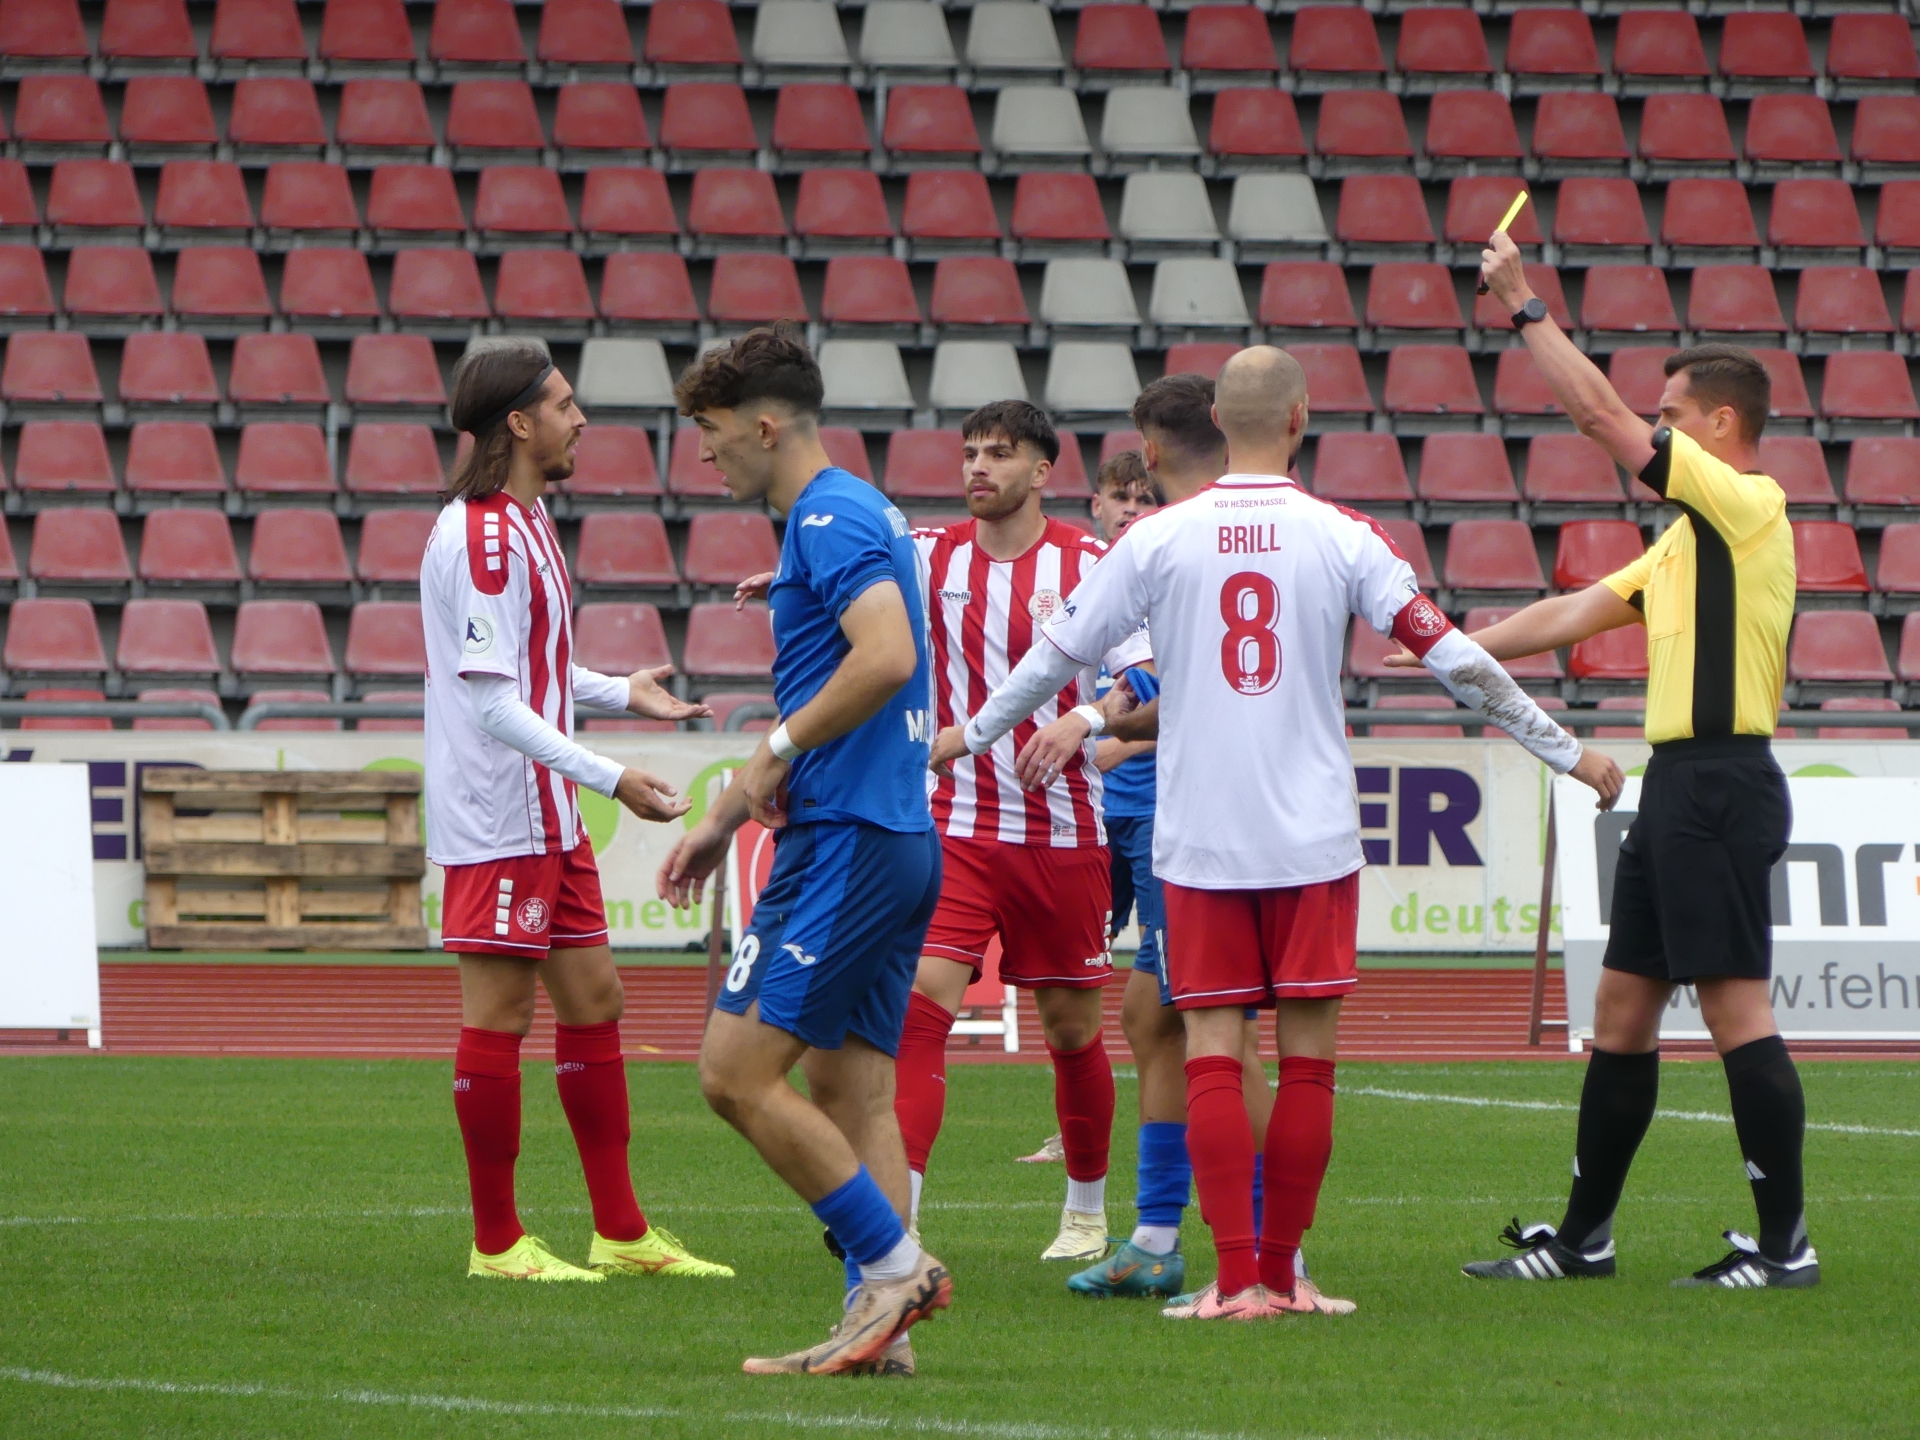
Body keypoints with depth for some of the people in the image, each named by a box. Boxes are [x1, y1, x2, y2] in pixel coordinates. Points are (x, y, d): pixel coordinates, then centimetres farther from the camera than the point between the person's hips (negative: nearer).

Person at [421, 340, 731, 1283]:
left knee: (592, 1001, 11)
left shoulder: (524, 523, 15)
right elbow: (492, 700, -22)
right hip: (497, 814, -10)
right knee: (498, 1014, -4)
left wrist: (623, 692, 23)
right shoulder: (484, 535, -17)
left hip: (550, 816, 10)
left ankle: (621, 1233, 16)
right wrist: (610, 778, -23)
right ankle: (496, 1243, 1)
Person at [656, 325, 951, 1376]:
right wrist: (728, 817, 29)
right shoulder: (851, 519, 20)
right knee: (851, 1092, 8)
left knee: (738, 1072, -10)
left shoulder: (831, 520, -12)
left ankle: (895, 1266, -9)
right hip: (899, 840, 10)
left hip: (844, 845, -10)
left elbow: (887, 658, -28)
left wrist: (776, 750, -18)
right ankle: (879, 1326, 5)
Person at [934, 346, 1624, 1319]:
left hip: (1196, 840, 0)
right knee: (1307, 1058, 5)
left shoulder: (1159, 539, 0)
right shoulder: (1343, 538, -2)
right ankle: (1282, 1274, 8)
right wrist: (1568, 754, 8)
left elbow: (1058, 654, 8)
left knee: (1212, 1055, 0)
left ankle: (1235, 1278, -7)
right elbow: (1453, 659, -1)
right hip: (1313, 838, 0)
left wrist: (971, 736, 26)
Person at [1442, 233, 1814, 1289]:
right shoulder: (1691, 535, 20)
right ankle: (1583, 1236, 18)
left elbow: (1602, 417, -13)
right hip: (1678, 784, 10)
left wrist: (1524, 307, -6)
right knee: (1623, 1007, 12)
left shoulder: (1747, 507, -10)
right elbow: (1581, 612, 23)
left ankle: (1785, 1243, -8)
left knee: (1738, 1009, -10)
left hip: (1721, 783, -10)